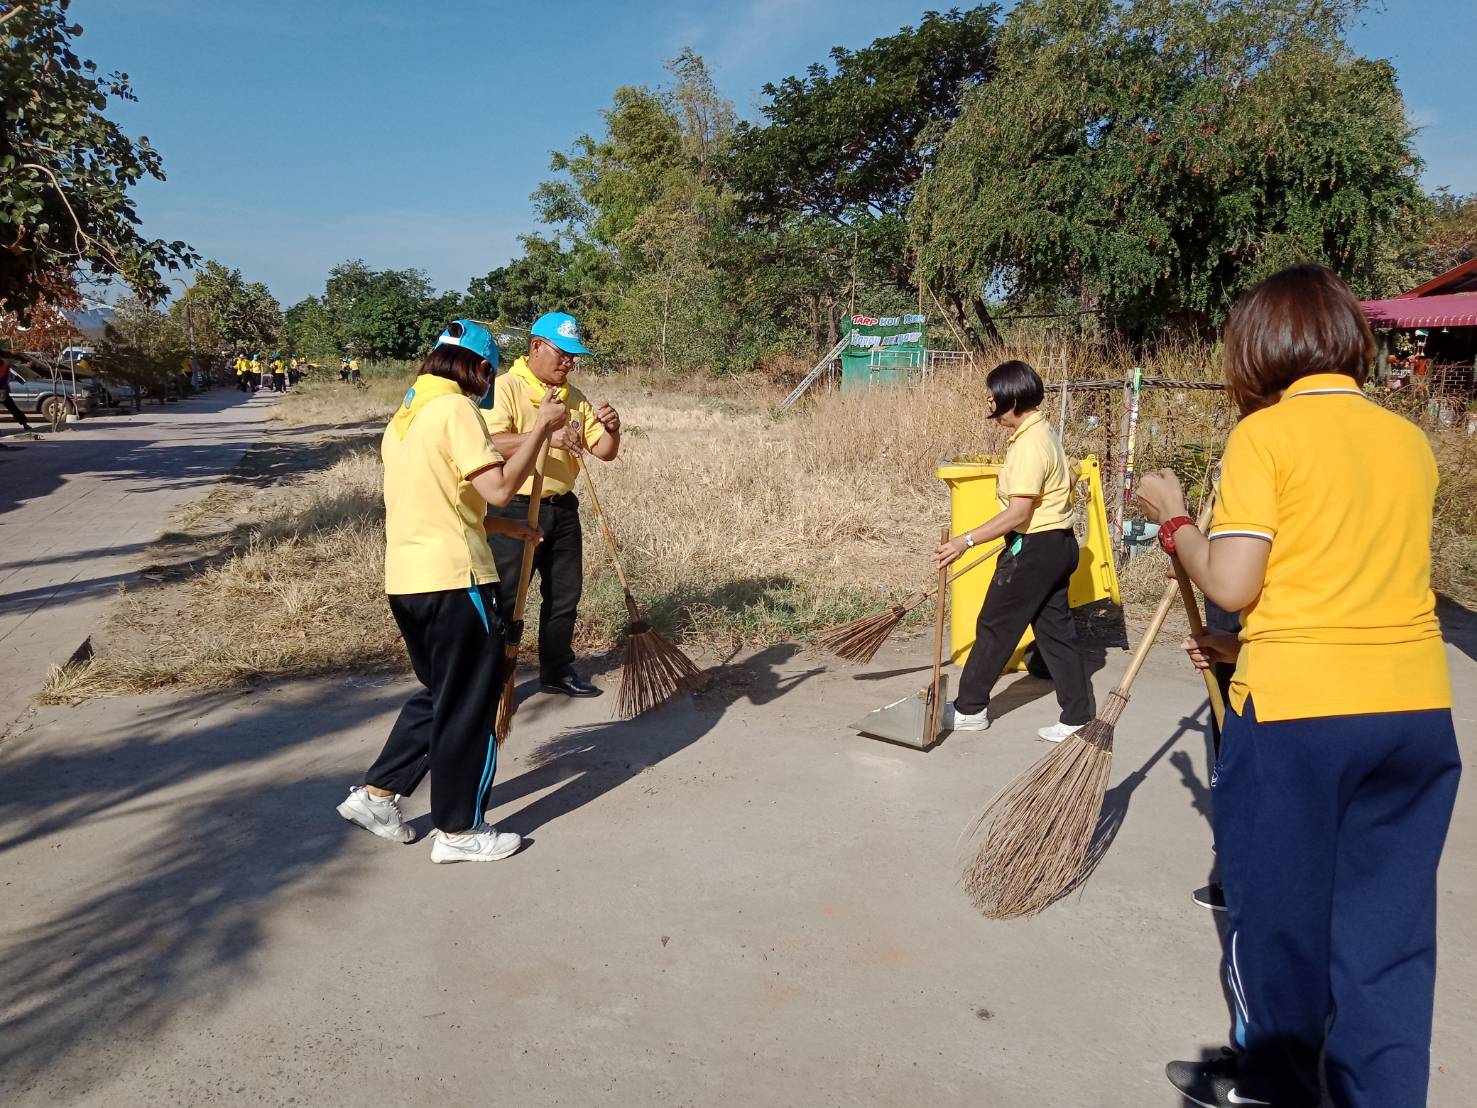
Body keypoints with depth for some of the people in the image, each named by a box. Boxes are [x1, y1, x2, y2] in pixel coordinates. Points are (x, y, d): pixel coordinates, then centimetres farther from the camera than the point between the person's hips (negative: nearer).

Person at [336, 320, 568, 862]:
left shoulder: (405, 414, 15)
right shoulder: (455, 408, -13)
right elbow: (499, 488, -21)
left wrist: (503, 526, 24)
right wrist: (541, 427, -12)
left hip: (405, 580, 9)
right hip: (453, 580, -9)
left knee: (440, 693, 22)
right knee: (469, 705, 4)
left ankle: (376, 793, 25)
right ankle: (458, 831, 14)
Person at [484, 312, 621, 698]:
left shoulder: (575, 397, 11)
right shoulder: (505, 388, -10)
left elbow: (604, 451, 10)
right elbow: (491, 443, -25)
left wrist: (611, 429, -12)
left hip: (562, 509, 7)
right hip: (515, 510, -7)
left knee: (565, 594, 15)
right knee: (505, 598, -1)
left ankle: (557, 670, 29)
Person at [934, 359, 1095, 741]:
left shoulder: (1029, 444, -22)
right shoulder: (1044, 431, 10)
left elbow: (1017, 513, -27)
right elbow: (1067, 479, 25)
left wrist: (966, 541, -28)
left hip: (1034, 548, -10)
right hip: (1057, 542, 10)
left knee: (994, 627, 3)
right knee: (1056, 629, 11)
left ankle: (969, 709, 16)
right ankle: (1079, 719, 14)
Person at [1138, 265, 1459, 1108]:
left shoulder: (1265, 433, -8)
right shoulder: (1411, 440, 9)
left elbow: (1231, 584, -14)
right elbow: (1366, 574, 14)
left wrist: (1173, 518, 4)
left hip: (1298, 714, -5)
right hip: (1416, 709, 5)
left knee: (1280, 909, 14)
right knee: (1390, 920, 15)